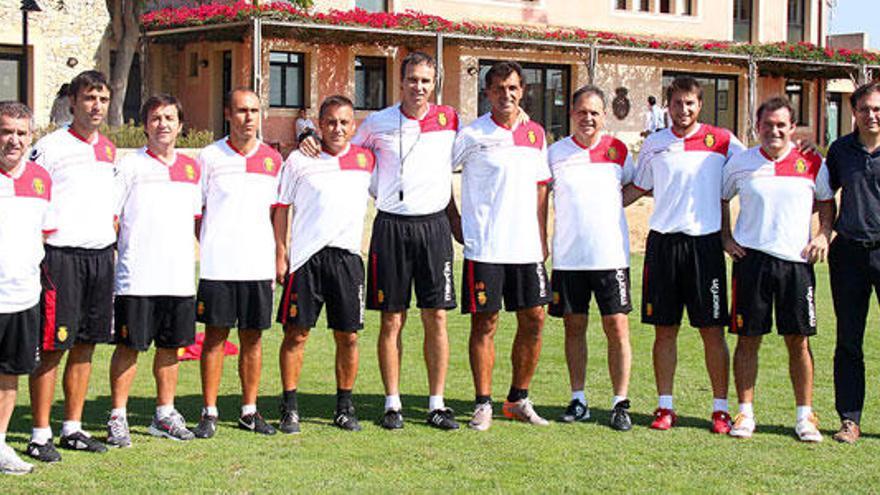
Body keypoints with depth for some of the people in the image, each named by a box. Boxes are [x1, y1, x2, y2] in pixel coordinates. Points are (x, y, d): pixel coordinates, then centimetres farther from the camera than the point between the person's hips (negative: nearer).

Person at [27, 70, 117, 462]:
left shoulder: (109, 150, 15)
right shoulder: (50, 147, -4)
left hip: (101, 256, 6)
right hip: (62, 255, -6)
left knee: (86, 344, 9)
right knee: (52, 346, -5)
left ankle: (73, 428, 18)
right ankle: (40, 435, 1)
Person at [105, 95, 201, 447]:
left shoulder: (191, 167, 13)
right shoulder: (130, 166, -2)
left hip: (180, 276, 5)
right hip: (137, 278, -4)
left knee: (171, 346, 10)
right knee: (129, 346, -2)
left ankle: (165, 414, 21)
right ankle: (118, 418, 7)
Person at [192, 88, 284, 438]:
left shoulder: (272, 159, 9)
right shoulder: (210, 157, 1)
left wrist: (278, 258, 10)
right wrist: (204, 249, -2)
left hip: (258, 264, 3)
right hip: (217, 265, -2)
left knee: (253, 337, 7)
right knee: (215, 336, 1)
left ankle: (250, 411, 16)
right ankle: (209, 413, 8)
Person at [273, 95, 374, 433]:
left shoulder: (366, 160, 9)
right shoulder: (299, 161, 3)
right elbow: (281, 208, 6)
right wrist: (280, 254, 1)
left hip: (347, 257, 2)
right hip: (306, 257, -2)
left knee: (348, 336, 4)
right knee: (296, 332, -2)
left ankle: (344, 407, 16)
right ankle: (290, 408, 7)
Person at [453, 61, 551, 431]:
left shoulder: (535, 134, 11)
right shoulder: (471, 135, -4)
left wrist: (542, 239, 13)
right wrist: (458, 226, 0)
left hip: (526, 247, 5)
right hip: (484, 247, -5)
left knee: (533, 319, 6)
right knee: (485, 323, -1)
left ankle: (518, 399, 20)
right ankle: (483, 404, 7)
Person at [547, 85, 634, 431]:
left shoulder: (617, 150, 3)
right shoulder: (556, 152, 3)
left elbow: (634, 185, 19)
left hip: (611, 255, -1)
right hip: (567, 256, 1)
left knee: (617, 326, -3)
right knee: (574, 326, 6)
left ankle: (620, 403, 3)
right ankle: (578, 401, 16)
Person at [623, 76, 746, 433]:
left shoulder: (721, 141, 3)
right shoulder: (654, 145, 10)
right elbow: (638, 188, 20)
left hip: (705, 242, -2)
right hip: (662, 242, 2)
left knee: (712, 330, -1)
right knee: (664, 330, 5)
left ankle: (720, 408, 7)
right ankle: (665, 407, 12)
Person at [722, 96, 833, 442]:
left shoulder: (812, 164, 3)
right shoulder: (740, 163, 4)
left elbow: (826, 202, 17)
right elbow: (721, 199, 18)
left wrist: (823, 235, 2)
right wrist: (726, 237, 8)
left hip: (796, 260, 0)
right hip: (751, 258, 0)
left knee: (798, 340, 2)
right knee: (747, 338, 2)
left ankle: (805, 415, 10)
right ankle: (745, 413, 11)